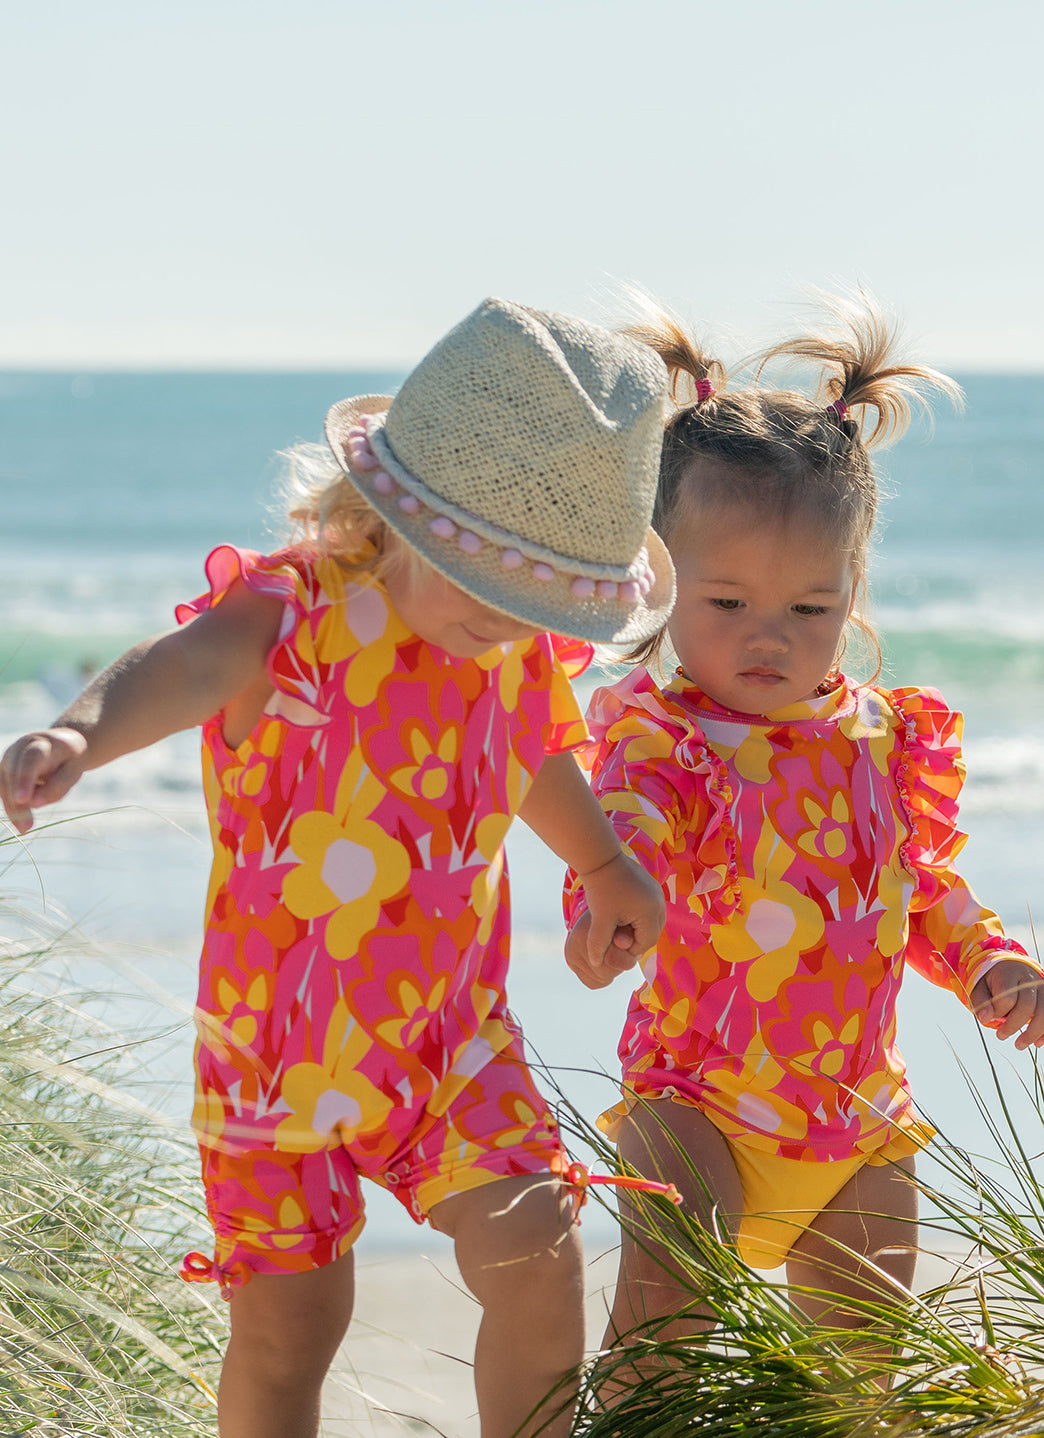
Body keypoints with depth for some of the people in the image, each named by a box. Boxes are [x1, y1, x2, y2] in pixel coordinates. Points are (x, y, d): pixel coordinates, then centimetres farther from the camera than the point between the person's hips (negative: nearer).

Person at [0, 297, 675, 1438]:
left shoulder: (524, 655, -2)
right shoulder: (293, 616, -22)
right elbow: (182, 670, -46)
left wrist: (606, 866, 36)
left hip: (452, 1035, 4)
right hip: (274, 1046, -4)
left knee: (534, 1252, -12)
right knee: (286, 1325, 4)